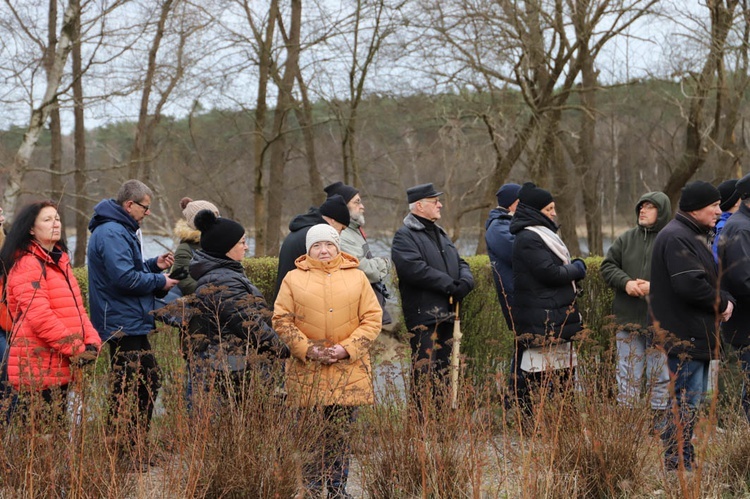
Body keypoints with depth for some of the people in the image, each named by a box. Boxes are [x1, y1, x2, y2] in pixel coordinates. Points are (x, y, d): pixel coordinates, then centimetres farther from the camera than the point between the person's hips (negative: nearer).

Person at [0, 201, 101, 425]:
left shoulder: (59, 261, 18)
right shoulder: (27, 265, -12)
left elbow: (76, 307, 18)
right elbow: (39, 316, -21)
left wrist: (91, 341, 1)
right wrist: (75, 349, -19)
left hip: (59, 367, 9)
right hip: (38, 367, -9)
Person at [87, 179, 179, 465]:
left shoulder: (120, 231, 17)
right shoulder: (112, 233, -18)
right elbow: (125, 278, -25)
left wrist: (154, 264, 8)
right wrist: (159, 281, -13)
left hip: (128, 324, 11)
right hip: (123, 323, -11)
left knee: (148, 382, 15)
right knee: (127, 389, -8)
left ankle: (138, 449, 23)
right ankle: (123, 452, -4)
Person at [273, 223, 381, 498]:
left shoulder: (357, 277, 9)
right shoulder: (293, 278, 7)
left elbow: (373, 319, 5)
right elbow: (282, 319, 3)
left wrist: (347, 348, -8)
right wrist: (307, 349, -9)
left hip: (348, 368, 1)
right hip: (306, 370, -1)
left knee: (341, 432, 6)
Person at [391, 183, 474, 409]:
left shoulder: (440, 234, 23)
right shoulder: (404, 236, -6)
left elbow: (460, 263, 22)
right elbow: (414, 268, -21)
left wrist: (465, 282, -3)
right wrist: (449, 285, -17)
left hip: (447, 314, 9)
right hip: (423, 316, -8)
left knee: (445, 371, 11)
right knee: (425, 373, -10)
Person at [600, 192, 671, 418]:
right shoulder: (626, 238, 8)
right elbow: (607, 266, 7)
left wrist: (654, 287, -20)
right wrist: (626, 282, -10)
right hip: (629, 320, 4)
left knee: (660, 377, 7)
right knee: (627, 376, 10)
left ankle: (659, 422, 16)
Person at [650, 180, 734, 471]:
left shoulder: (696, 236, 18)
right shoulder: (677, 237, -17)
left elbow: (707, 280, 20)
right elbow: (690, 285, -26)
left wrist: (724, 300, 0)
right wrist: (722, 303, -10)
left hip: (697, 335, 11)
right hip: (685, 337, -11)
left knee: (692, 400, 16)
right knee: (685, 402, -8)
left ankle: (683, 461, 24)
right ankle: (679, 463, -3)